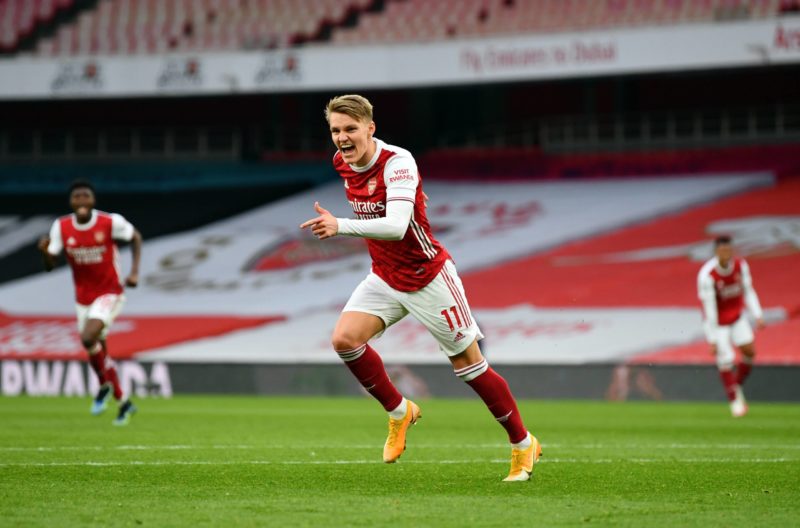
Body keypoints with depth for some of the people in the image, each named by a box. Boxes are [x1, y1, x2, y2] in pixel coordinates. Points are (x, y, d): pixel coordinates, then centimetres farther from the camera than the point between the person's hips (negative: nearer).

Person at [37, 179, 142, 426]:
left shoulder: (111, 222, -17)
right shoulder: (61, 227, -8)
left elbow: (135, 238, 1)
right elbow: (50, 265, -6)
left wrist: (134, 272, -9)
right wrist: (44, 252, -29)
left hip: (109, 293, -5)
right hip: (83, 298, 5)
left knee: (88, 338, -26)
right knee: (98, 351, 13)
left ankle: (104, 385, -1)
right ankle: (123, 403, 34)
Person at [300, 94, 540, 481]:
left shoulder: (397, 162, -26)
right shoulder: (343, 163, -3)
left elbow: (396, 226, -41)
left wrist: (342, 226, -51)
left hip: (428, 277, -6)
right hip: (385, 278, 6)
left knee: (468, 364, 0)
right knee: (344, 339, -17)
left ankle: (523, 444, 17)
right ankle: (398, 412, 4)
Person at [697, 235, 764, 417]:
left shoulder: (741, 266, -13)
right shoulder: (707, 275, -28)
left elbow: (748, 291, 1)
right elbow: (709, 308, -25)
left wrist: (758, 316, -5)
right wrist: (712, 339, -22)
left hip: (737, 316, 5)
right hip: (718, 321, -5)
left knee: (749, 351, -4)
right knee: (726, 360, -8)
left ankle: (737, 387, 20)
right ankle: (734, 400, 9)